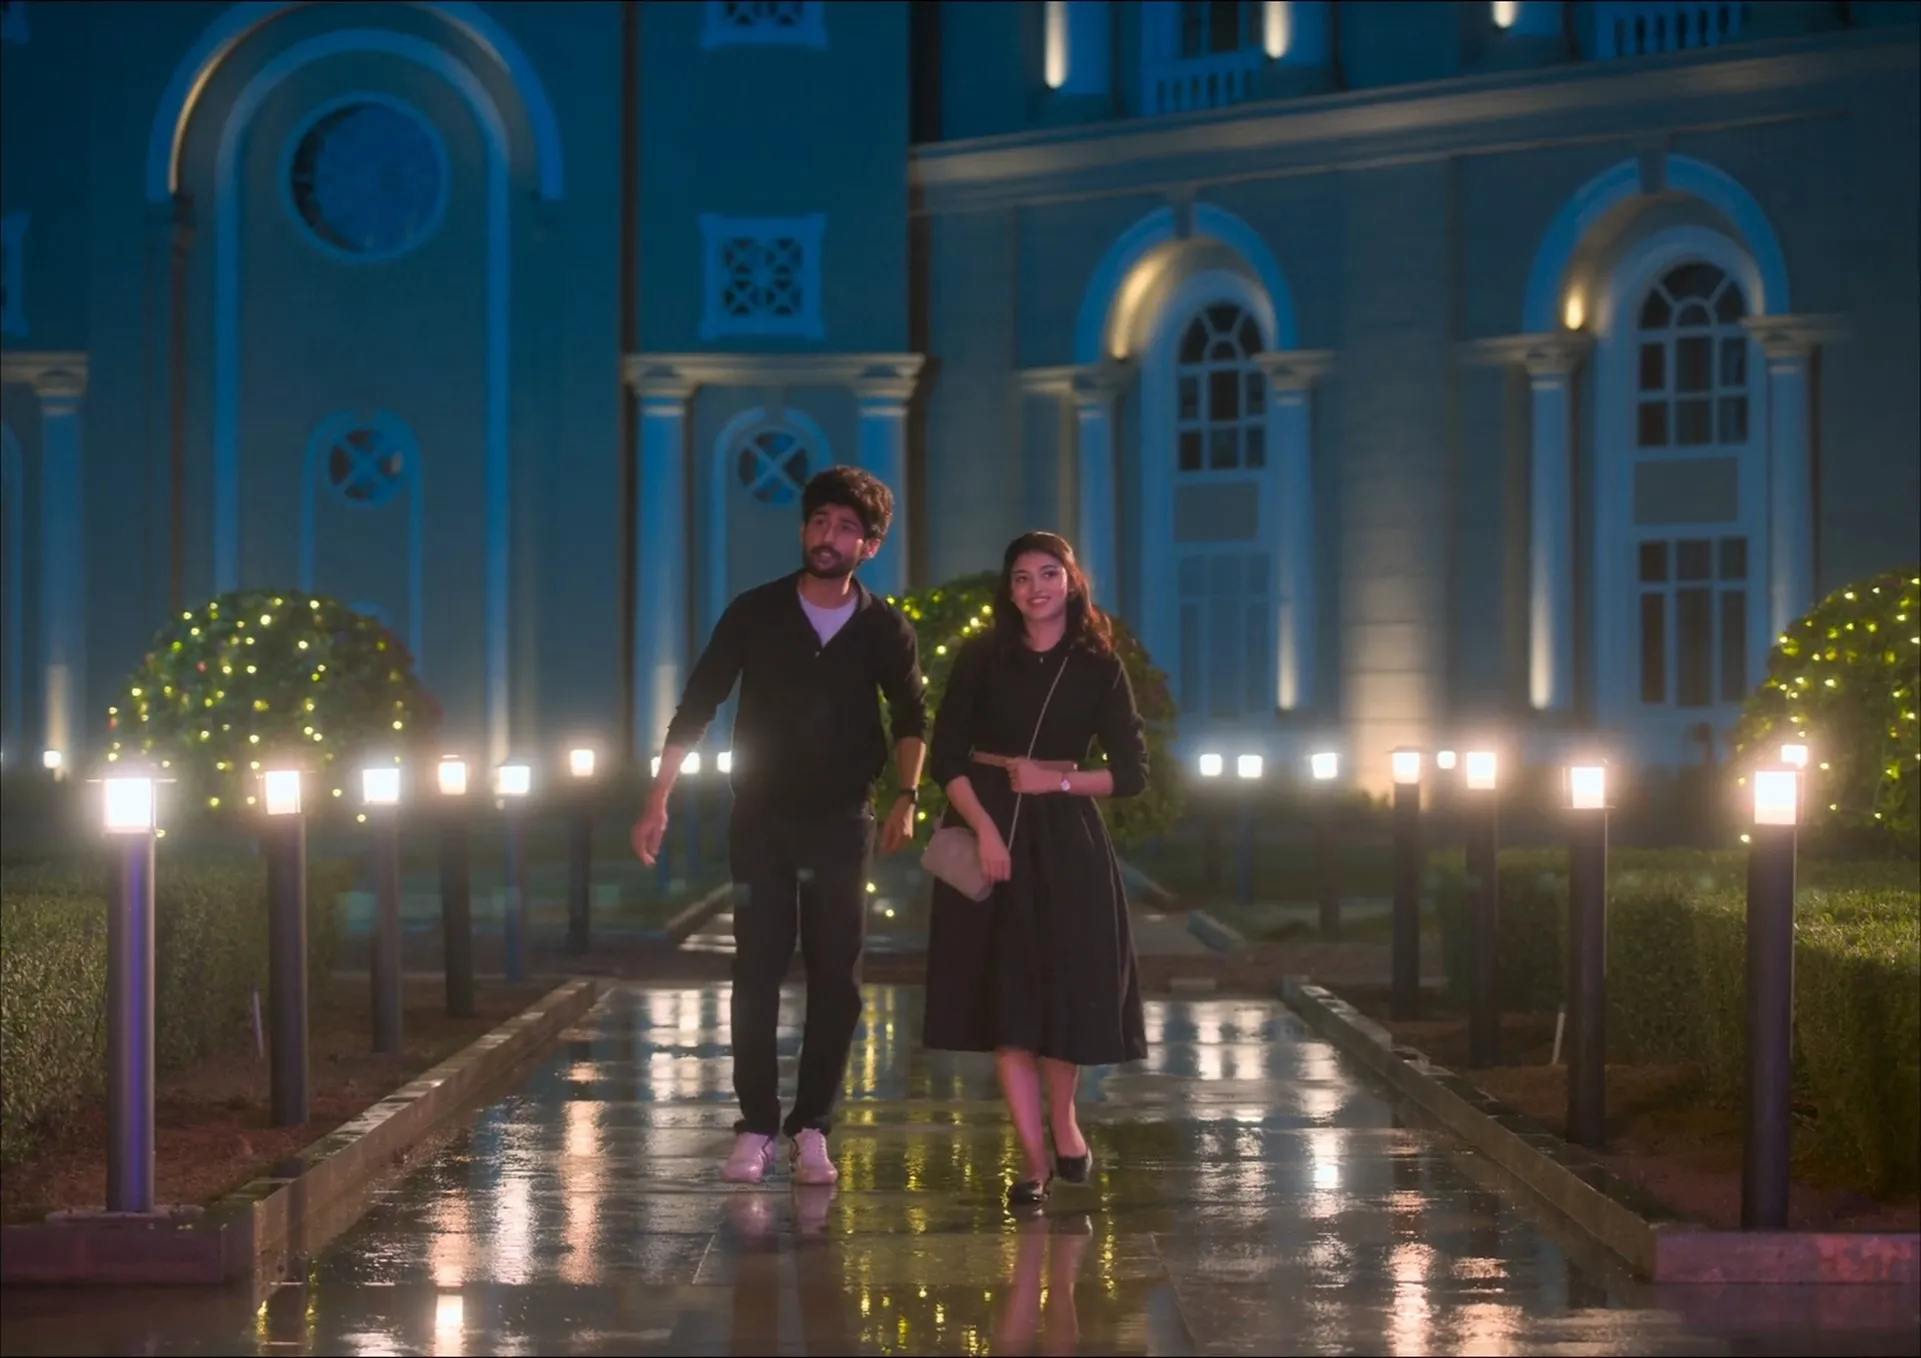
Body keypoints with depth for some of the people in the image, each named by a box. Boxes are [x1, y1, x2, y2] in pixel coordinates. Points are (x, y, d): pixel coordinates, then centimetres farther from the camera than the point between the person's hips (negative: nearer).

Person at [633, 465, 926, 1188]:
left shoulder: (884, 630, -2)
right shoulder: (755, 613, -5)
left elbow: (910, 718, 13)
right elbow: (697, 706, -3)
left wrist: (906, 797, -1)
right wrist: (659, 801, -7)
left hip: (841, 823, 1)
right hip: (761, 820, -1)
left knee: (836, 981, 2)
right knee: (756, 974, -1)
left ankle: (811, 1129, 10)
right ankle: (756, 1128, 4)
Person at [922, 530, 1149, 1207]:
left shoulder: (1098, 667, 2)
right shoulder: (982, 658, 1)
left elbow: (1131, 772, 2)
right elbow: (945, 758, -4)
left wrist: (1057, 781, -10)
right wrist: (985, 829, -16)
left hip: (1065, 837, 0)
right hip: (988, 829, 0)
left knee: (1069, 984, 0)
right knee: (1002, 993, -4)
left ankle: (1063, 1119, 27)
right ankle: (1035, 1159, 0)